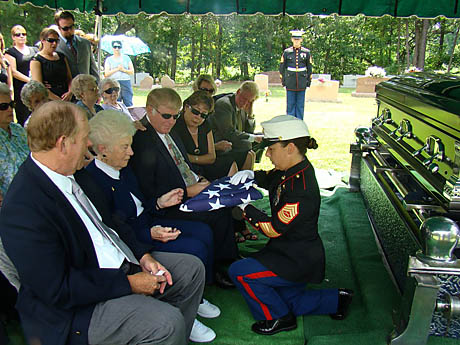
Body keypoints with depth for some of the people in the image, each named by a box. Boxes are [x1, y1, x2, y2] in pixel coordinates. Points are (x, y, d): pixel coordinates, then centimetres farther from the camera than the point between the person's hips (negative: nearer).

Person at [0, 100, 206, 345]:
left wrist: (143, 255, -1)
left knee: (192, 268, 9)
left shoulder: (75, 173, 2)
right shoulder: (23, 208, -25)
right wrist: (128, 283, -19)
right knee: (166, 323, -27)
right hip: (75, 308, -9)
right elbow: (57, 290, -25)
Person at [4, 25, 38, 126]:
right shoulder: (10, 52, 5)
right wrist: (30, 80, -16)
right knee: (24, 119, -6)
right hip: (21, 90, -3)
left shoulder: (34, 50, 18)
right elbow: (13, 72, -5)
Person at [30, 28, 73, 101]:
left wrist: (70, 92, -5)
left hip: (66, 100, 4)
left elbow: (69, 78, 16)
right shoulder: (36, 60, 0)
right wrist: (59, 100, -14)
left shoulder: (62, 57, 18)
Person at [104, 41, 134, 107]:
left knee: (128, 104, -6)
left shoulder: (126, 58, 14)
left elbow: (132, 72, 10)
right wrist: (117, 69, -7)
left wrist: (123, 70, -7)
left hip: (126, 82, 1)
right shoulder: (109, 59, 12)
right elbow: (106, 74, 2)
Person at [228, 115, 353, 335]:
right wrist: (250, 174, -5)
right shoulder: (293, 169, -5)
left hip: (298, 262, -10)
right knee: (288, 302, 22)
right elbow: (270, 178, 16)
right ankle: (336, 300, 30)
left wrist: (244, 205, -19)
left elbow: (273, 229, -27)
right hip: (293, 251, 10)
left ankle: (279, 317, 4)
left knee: (239, 272, -14)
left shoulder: (301, 190, -32)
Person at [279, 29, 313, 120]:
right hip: (290, 84, 0)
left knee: (300, 105, 5)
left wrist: (309, 81, 5)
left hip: (302, 84, 1)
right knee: (290, 105, 3)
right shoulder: (286, 52, 3)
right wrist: (283, 81, 3)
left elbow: (309, 68, 9)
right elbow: (282, 67, 7)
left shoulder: (306, 52, 4)